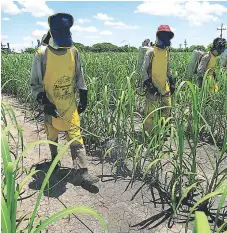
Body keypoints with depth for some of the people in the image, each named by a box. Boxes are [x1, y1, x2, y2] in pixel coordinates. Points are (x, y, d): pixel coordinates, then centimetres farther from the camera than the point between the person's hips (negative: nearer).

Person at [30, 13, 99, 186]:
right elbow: (35, 83, -8)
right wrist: (44, 102, -19)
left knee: (76, 136, -3)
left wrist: (84, 97, 6)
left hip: (70, 104, 2)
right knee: (52, 134, 17)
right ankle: (54, 157, 45)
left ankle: (82, 171, -1)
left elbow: (79, 77, 9)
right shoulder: (42, 54, -13)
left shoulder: (73, 52, -3)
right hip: (51, 105, -1)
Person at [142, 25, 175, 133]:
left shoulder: (166, 52, 12)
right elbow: (144, 70, -7)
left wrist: (172, 82, 16)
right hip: (153, 88, -7)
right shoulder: (151, 52, -8)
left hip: (165, 87, 7)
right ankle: (148, 133, 7)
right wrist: (148, 83, -15)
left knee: (166, 110, 11)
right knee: (151, 112, -5)